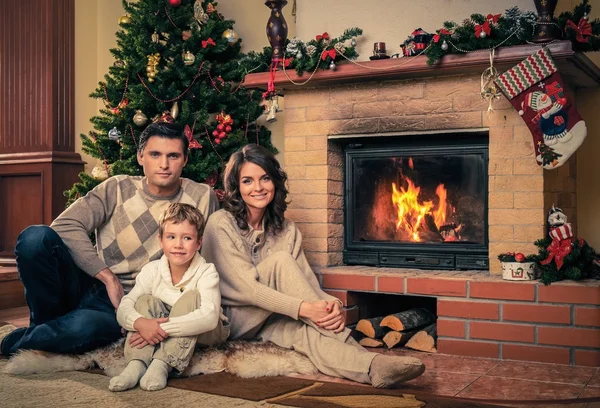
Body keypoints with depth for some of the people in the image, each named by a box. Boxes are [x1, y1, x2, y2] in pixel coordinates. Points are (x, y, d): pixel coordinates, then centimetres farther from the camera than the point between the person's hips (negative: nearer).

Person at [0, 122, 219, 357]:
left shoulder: (201, 198, -1)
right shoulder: (118, 189, 1)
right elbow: (65, 225, -10)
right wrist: (108, 277, -17)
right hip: (88, 283, 2)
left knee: (84, 328, -38)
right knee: (35, 237, -26)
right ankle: (44, 325, -3)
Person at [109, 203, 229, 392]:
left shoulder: (207, 273, -21)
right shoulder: (152, 270, -10)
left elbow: (209, 316, -37)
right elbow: (123, 308, -17)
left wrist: (162, 329, -43)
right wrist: (141, 323, -42)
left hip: (202, 333, -3)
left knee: (191, 297, -29)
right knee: (146, 301, -20)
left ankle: (162, 364, -36)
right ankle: (136, 364, -34)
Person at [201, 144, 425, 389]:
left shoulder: (286, 230, 3)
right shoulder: (221, 225, -14)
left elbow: (306, 281, -6)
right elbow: (245, 288, -23)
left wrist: (331, 305, -30)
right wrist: (303, 308, -34)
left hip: (270, 321, 4)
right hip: (233, 319, -4)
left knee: (302, 330, -34)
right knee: (281, 260, -28)